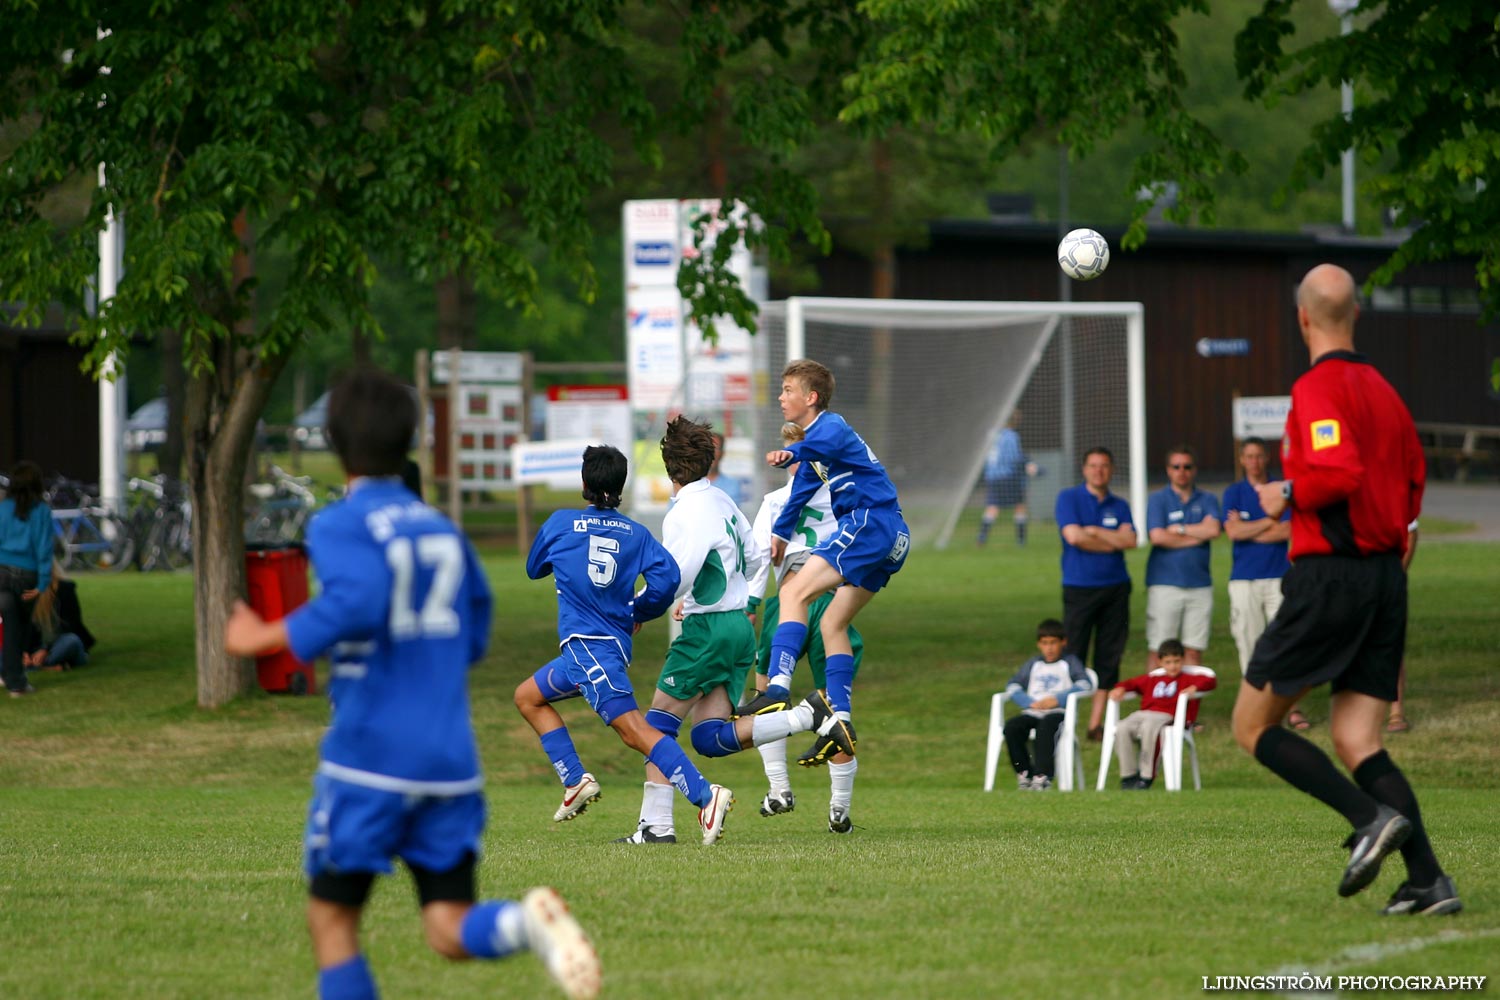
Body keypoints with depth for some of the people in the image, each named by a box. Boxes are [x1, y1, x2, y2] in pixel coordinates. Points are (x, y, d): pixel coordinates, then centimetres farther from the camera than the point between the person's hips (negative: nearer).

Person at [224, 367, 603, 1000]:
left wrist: (266, 640, -16)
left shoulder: (339, 527, -6)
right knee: (451, 930, 3)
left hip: (369, 757, -5)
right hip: (451, 759, 5)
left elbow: (358, 602, -26)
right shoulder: (444, 530, 14)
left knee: (331, 918, 9)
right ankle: (525, 923, -30)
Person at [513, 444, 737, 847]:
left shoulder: (561, 523, 1)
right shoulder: (636, 533, 8)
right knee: (528, 696, 20)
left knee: (633, 728, -15)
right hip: (615, 643, 7)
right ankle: (575, 780, 8)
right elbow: (667, 576, -6)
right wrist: (639, 612, 12)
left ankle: (703, 793, -27)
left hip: (586, 644, -7)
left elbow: (533, 568, 17)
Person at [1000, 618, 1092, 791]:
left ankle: (1042, 777, -40)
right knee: (1011, 726, -27)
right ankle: (1024, 773, -18)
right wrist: (1030, 702, -5)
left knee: (1046, 725, -38)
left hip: (1059, 712, -4)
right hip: (1033, 713, 4)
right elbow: (1012, 685, 15)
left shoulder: (1070, 662, 15)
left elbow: (1085, 684, -2)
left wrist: (1058, 699, -12)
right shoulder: (1033, 664, 25)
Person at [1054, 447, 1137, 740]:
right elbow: (1074, 536, -12)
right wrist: (1113, 542, -2)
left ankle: (1096, 724, 8)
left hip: (1115, 587, 4)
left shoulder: (1119, 506, 12)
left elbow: (1129, 540, -3)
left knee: (1109, 658, 3)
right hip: (1079, 588, -4)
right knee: (1073, 658, -6)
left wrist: (1094, 531, -8)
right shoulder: (1069, 498, 1)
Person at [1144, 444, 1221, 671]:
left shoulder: (1207, 500, 12)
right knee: (1157, 650, -6)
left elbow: (1213, 530, -6)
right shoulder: (1158, 500, 5)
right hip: (1165, 583, -3)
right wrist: (1196, 537, -2)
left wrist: (1179, 529, -3)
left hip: (1199, 583, 3)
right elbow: (1157, 537, -9)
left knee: (1194, 650, 2)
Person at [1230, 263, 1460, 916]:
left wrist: (1287, 495, -9)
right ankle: (1428, 880, -8)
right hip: (1387, 578, 8)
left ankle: (1373, 818, -14)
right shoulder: (1381, 389, 14)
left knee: (1253, 726, 3)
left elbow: (1339, 470, -26)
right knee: (1357, 743, 8)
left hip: (1327, 580, -8)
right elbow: (1413, 479, 23)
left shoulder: (1317, 387, -12)